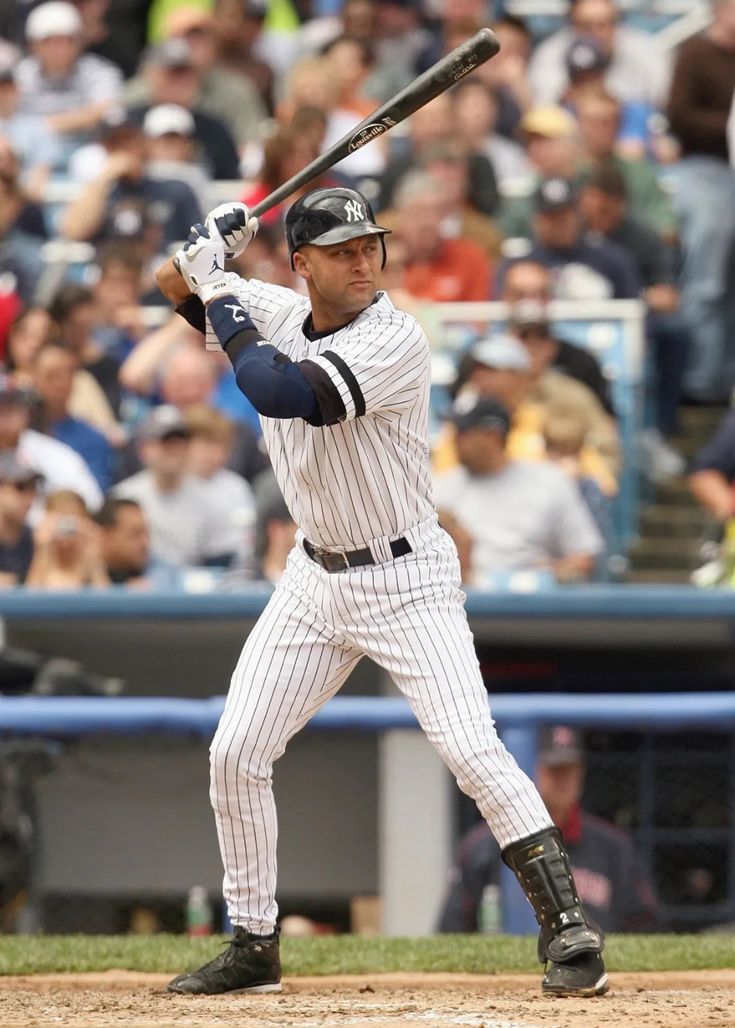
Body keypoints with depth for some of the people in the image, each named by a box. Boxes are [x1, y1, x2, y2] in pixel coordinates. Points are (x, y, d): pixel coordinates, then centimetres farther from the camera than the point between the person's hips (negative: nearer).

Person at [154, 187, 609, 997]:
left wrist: (221, 301, -21)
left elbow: (280, 393, -34)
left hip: (406, 581, -7)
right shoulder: (278, 314, 0)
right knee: (235, 755, 4)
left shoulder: (394, 339, -22)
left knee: (472, 751, -20)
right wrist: (206, 255, -8)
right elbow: (174, 283, 16)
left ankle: (566, 929, -15)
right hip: (315, 578, 7)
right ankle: (253, 947, 18)